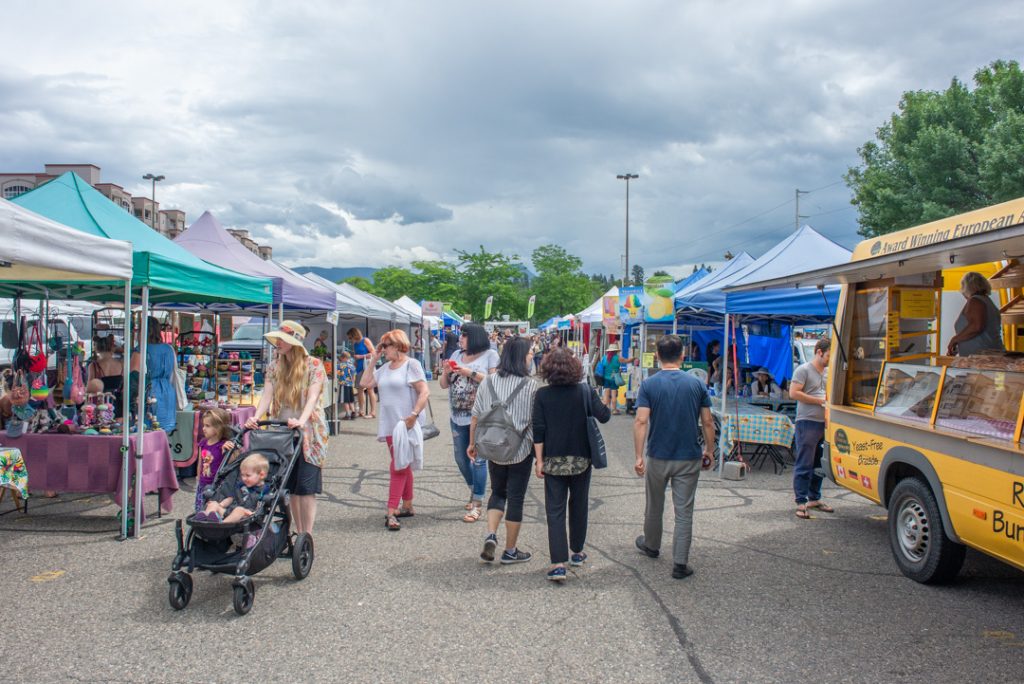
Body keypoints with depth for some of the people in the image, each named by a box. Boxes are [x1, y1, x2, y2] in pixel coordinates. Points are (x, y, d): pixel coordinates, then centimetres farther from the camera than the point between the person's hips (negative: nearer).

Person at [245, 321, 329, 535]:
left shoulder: (313, 365, -5)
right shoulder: (274, 366, 9)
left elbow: (313, 397, -16)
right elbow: (267, 395, -2)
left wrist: (301, 421, -33)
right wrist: (256, 418, -20)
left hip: (308, 433, -5)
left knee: (306, 487, -7)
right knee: (291, 487, 7)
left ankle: (307, 536, -1)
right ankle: (298, 534, 17)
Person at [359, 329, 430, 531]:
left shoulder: (411, 365, -8)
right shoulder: (384, 368, 14)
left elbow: (425, 393, -15)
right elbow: (365, 383, 9)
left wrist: (413, 415, -25)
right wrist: (373, 360, 7)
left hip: (405, 425, -8)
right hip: (389, 425, 8)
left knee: (399, 467, -11)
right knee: (402, 466, 16)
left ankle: (391, 513, -14)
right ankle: (407, 506, 26)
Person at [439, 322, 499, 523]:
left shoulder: (490, 355, -5)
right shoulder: (457, 355, 11)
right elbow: (444, 385, 14)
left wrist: (470, 373, -18)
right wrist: (446, 371, -7)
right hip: (458, 416, 7)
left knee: (477, 459, -8)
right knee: (461, 458, 15)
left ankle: (477, 505, -3)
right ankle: (474, 490, 36)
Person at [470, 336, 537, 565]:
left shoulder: (487, 382, 0)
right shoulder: (530, 385, -12)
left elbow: (476, 416, 4)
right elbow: (537, 421, -9)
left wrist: (473, 443, 15)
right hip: (521, 450, -4)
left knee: (497, 492, 22)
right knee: (516, 499, 8)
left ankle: (490, 535, 1)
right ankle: (510, 551, 18)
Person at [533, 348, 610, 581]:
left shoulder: (542, 395, -7)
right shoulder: (586, 392, -6)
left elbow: (538, 430, -8)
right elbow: (604, 416, -9)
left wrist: (539, 460, -3)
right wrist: (598, 399, 11)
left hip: (554, 461, -1)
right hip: (581, 459, 1)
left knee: (555, 510, 1)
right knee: (579, 505, 20)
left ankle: (558, 563, -8)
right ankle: (577, 552, 32)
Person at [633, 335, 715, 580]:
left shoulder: (649, 384, -8)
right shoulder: (696, 384, -3)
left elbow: (641, 421, -16)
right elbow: (708, 422, -2)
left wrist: (639, 456, -12)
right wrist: (709, 450, 11)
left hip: (658, 457, 0)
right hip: (689, 458, 0)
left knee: (654, 507, 20)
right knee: (684, 512, 5)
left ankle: (651, 546, 40)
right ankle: (680, 564, 4)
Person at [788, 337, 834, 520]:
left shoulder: (827, 372, 17)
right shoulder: (803, 370, -7)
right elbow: (793, 393, -16)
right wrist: (820, 401, -14)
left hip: (824, 423, 8)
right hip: (807, 422, -8)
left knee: (819, 464, 14)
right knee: (804, 465, -6)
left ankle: (814, 498, 25)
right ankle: (801, 503, -4)